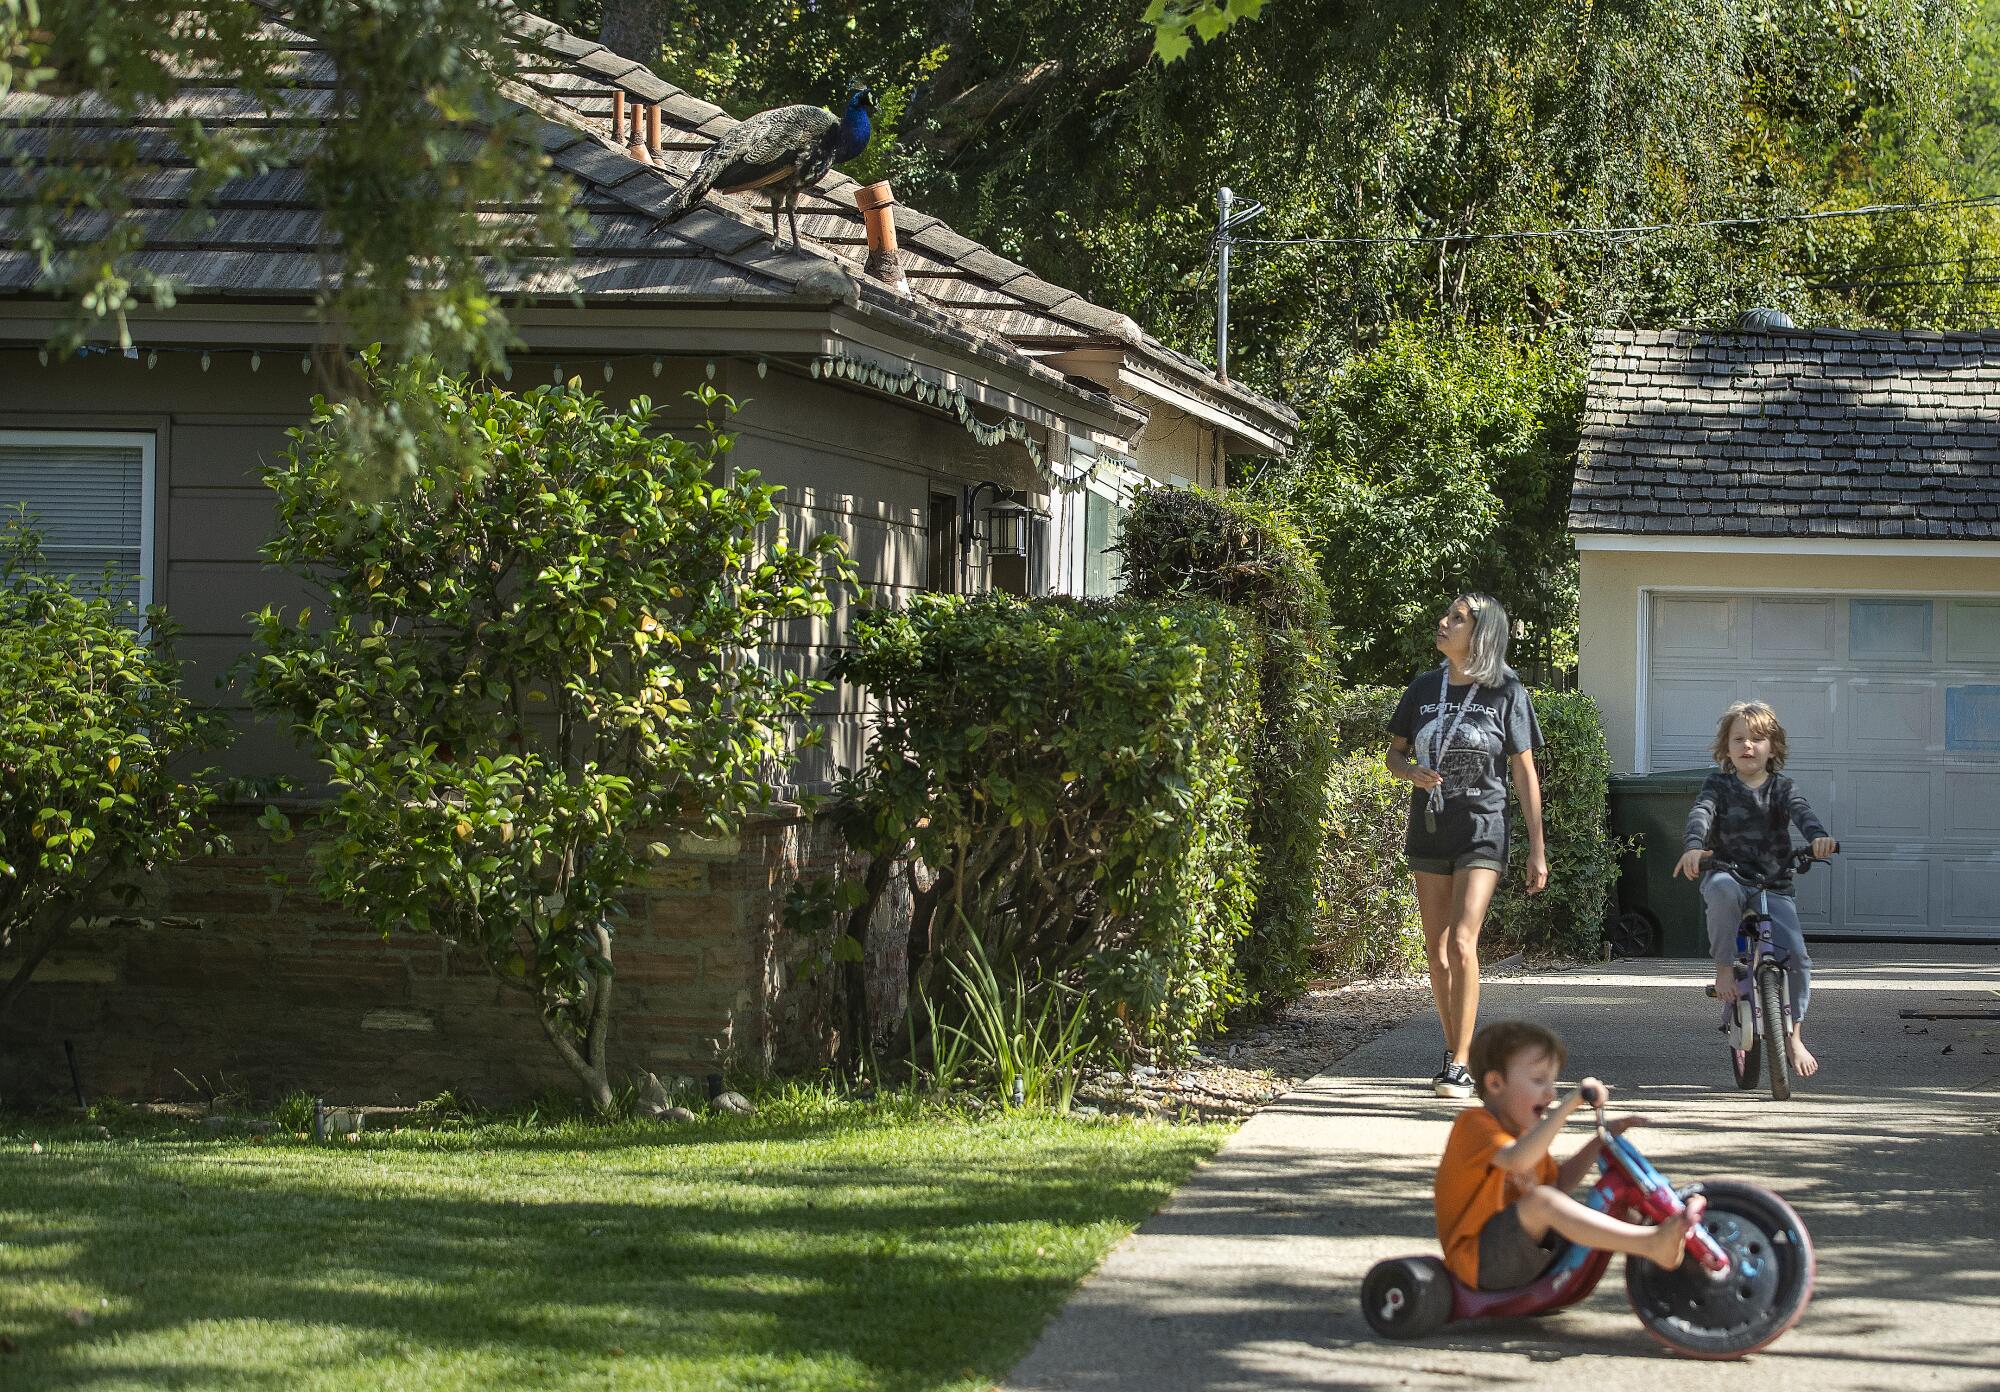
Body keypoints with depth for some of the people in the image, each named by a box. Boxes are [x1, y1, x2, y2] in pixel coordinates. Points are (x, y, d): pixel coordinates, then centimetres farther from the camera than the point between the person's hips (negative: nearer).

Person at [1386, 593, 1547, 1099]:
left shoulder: (1506, 692, -5)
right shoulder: (1424, 690, 6)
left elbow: (1525, 772, -2)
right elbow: (1394, 754, 15)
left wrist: (1538, 849, -4)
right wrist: (1414, 773, -10)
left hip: (1481, 832, -5)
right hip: (1429, 830, 5)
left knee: (1461, 945, -16)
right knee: (1436, 950, 8)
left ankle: (1461, 1069, -14)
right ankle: (1454, 1052, 22)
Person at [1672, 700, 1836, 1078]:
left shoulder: (1781, 788, 8)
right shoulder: (1718, 785, 5)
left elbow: (1801, 812, -13)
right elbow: (1700, 815, -14)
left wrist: (1819, 837, -37)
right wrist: (1692, 847, -38)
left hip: (1774, 886, 2)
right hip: (1728, 874, -2)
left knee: (1797, 957, -16)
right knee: (1722, 888, -41)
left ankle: (1793, 1036, 4)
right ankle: (1725, 967, -23)